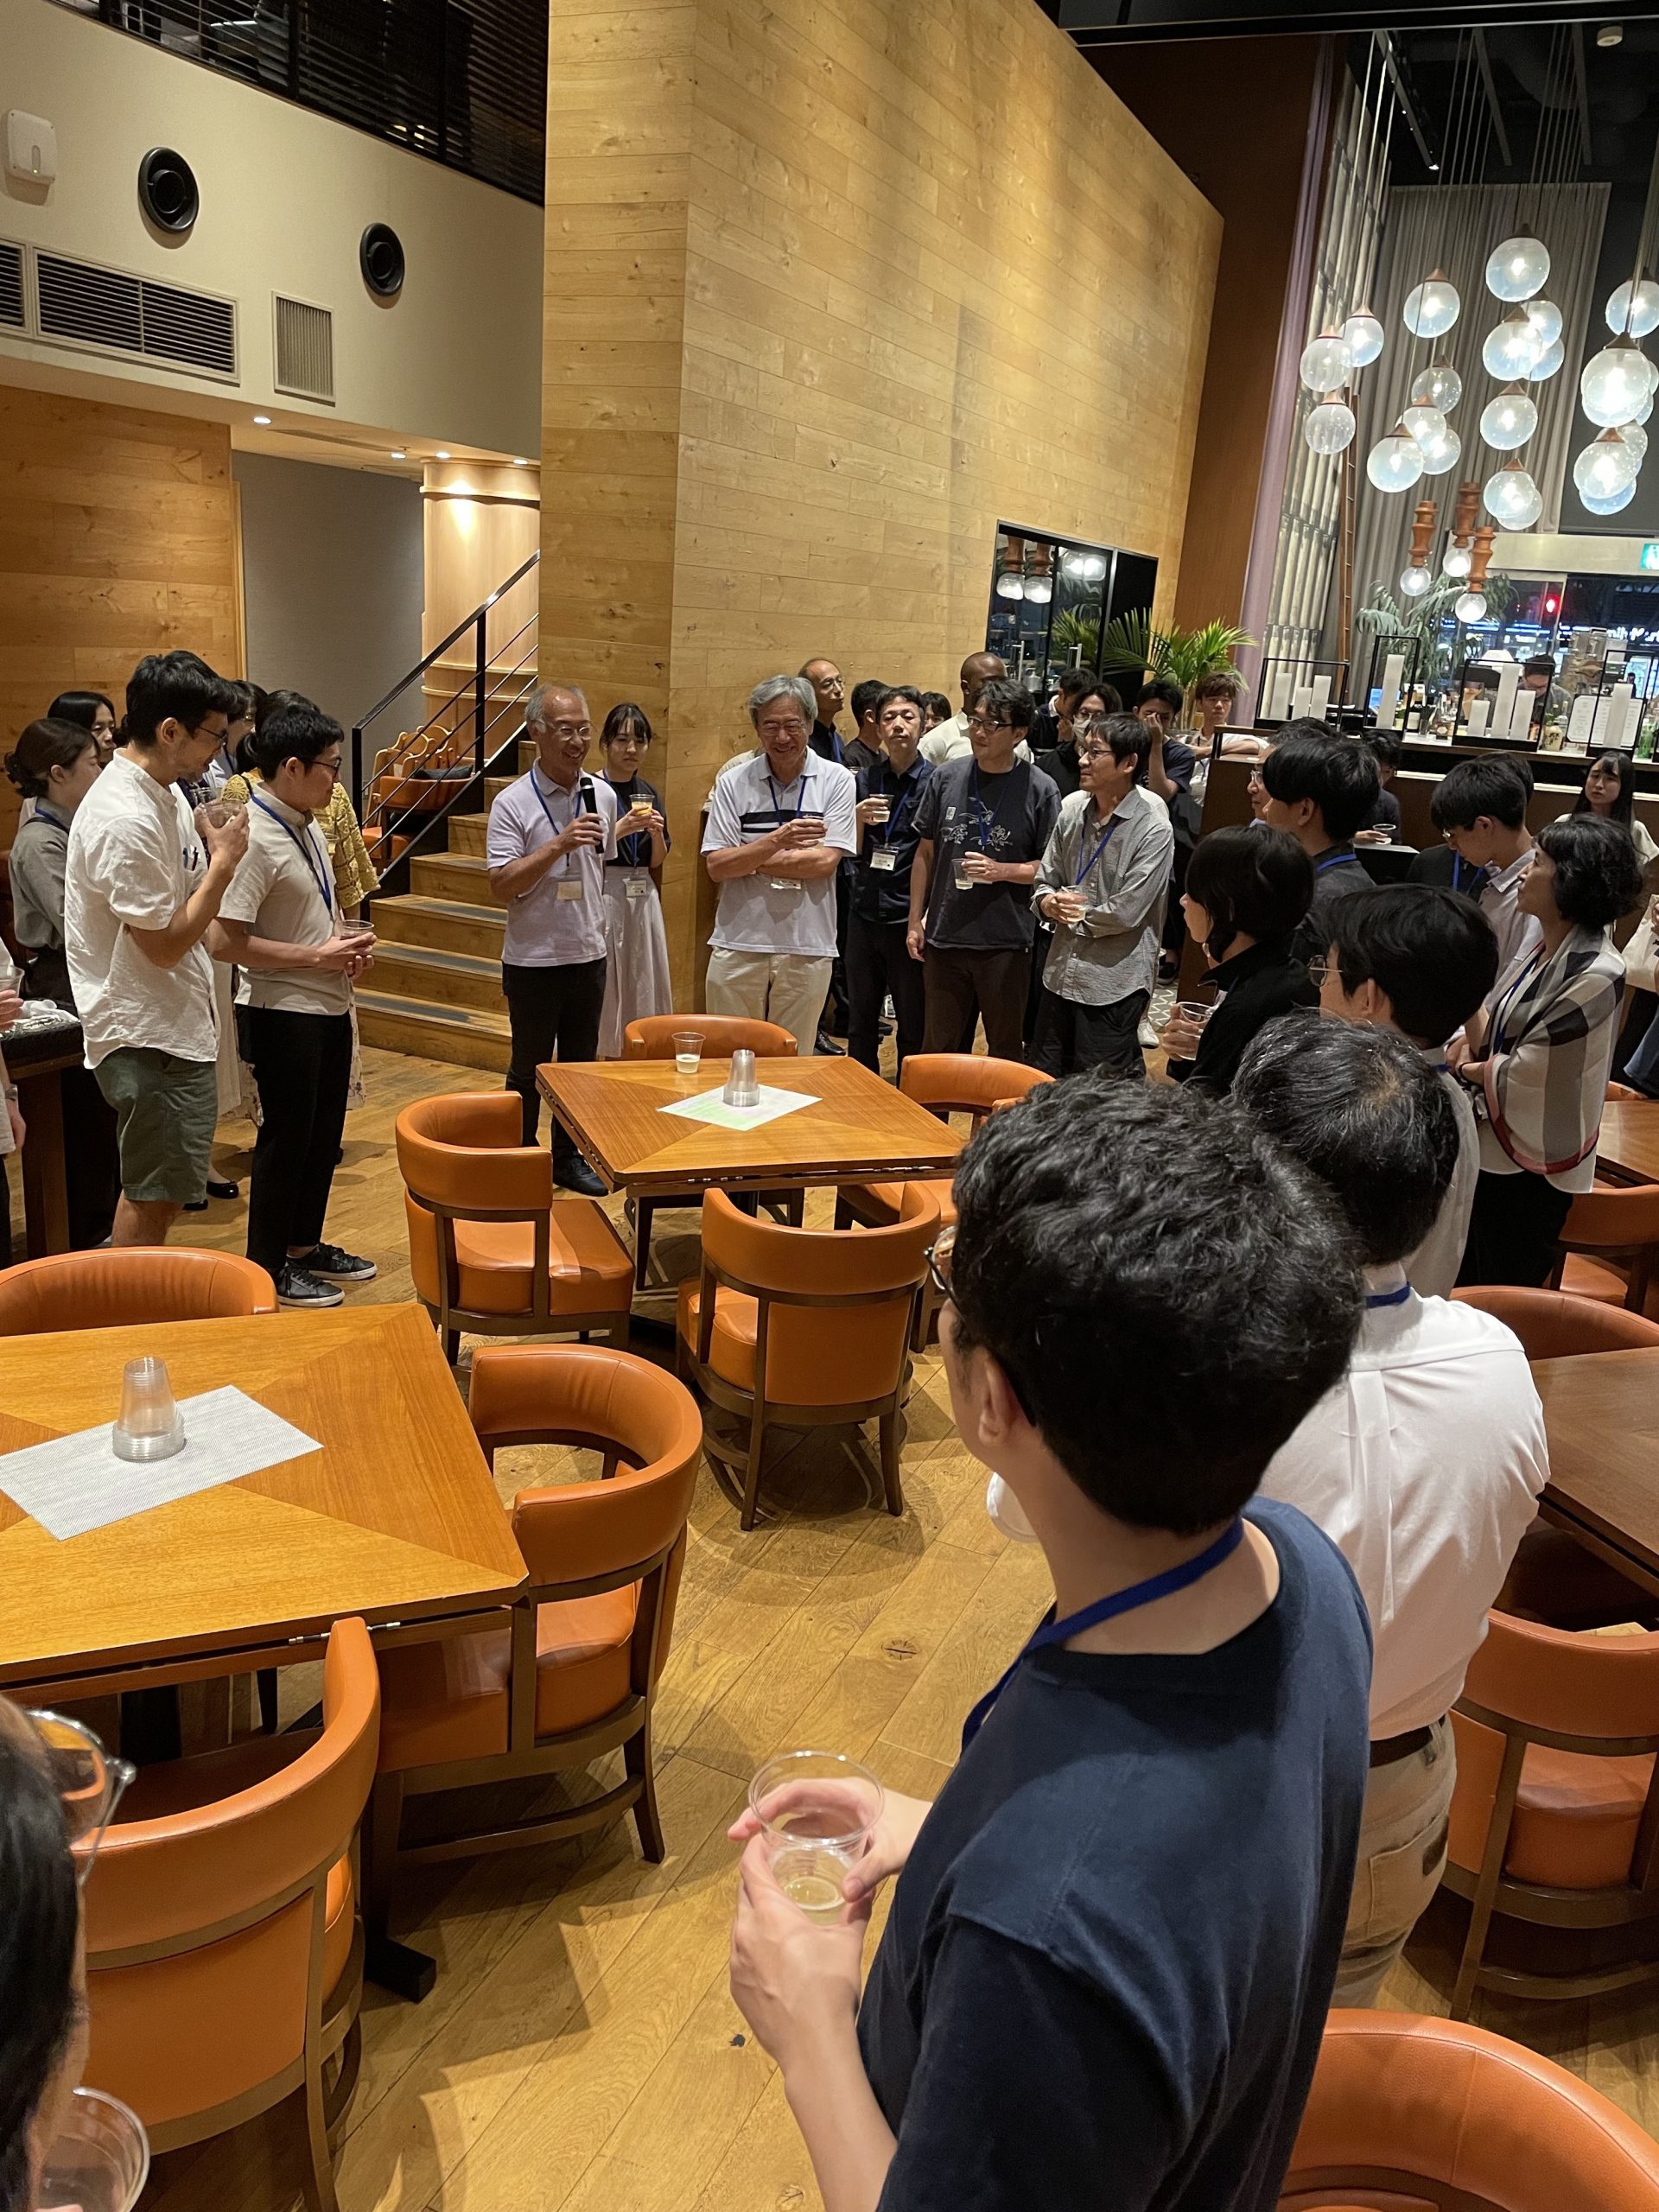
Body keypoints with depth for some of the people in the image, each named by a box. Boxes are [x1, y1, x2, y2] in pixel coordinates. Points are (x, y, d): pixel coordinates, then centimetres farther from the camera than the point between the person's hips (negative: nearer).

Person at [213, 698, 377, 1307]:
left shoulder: (307, 825, 9)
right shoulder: (253, 837, -21)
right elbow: (227, 942, -25)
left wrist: (346, 939, 3)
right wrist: (317, 957, -20)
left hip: (329, 1006, 9)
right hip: (283, 1012, -9)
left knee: (323, 1132, 17)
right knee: (285, 1138, 3)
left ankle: (306, 1246, 33)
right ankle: (269, 1269, 18)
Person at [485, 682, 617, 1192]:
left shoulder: (603, 795, 4)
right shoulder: (513, 803, -13)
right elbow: (501, 885, -20)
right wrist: (559, 845, -28)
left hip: (588, 955, 5)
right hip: (533, 958, -5)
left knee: (581, 1065, 14)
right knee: (529, 1070, 7)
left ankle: (569, 1156, 27)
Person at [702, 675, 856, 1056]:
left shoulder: (837, 781, 0)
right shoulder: (733, 782, 3)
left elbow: (825, 862, -10)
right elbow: (716, 867, -4)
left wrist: (747, 859, -7)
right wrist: (776, 841, -18)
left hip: (807, 949, -1)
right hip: (738, 945, 1)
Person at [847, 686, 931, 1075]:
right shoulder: (864, 780, 7)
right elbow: (850, 851, 9)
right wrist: (858, 818, -12)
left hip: (910, 921, -4)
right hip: (866, 915, 4)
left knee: (914, 1029, 6)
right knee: (860, 1024, 13)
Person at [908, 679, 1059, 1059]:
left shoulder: (1039, 789, -7)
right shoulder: (947, 778, 3)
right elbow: (925, 852, 10)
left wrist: (1001, 871, -20)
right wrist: (915, 921, 9)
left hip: (1006, 944, -3)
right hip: (944, 938, 3)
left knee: (1005, 1051, 11)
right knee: (939, 1046, 16)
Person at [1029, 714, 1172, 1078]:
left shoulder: (1153, 828, -15)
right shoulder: (1072, 808, 2)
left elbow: (1126, 912, -18)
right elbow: (1045, 879, 10)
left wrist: (1077, 916, -5)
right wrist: (1048, 902, -12)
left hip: (1114, 983, -6)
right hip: (1061, 971, 6)